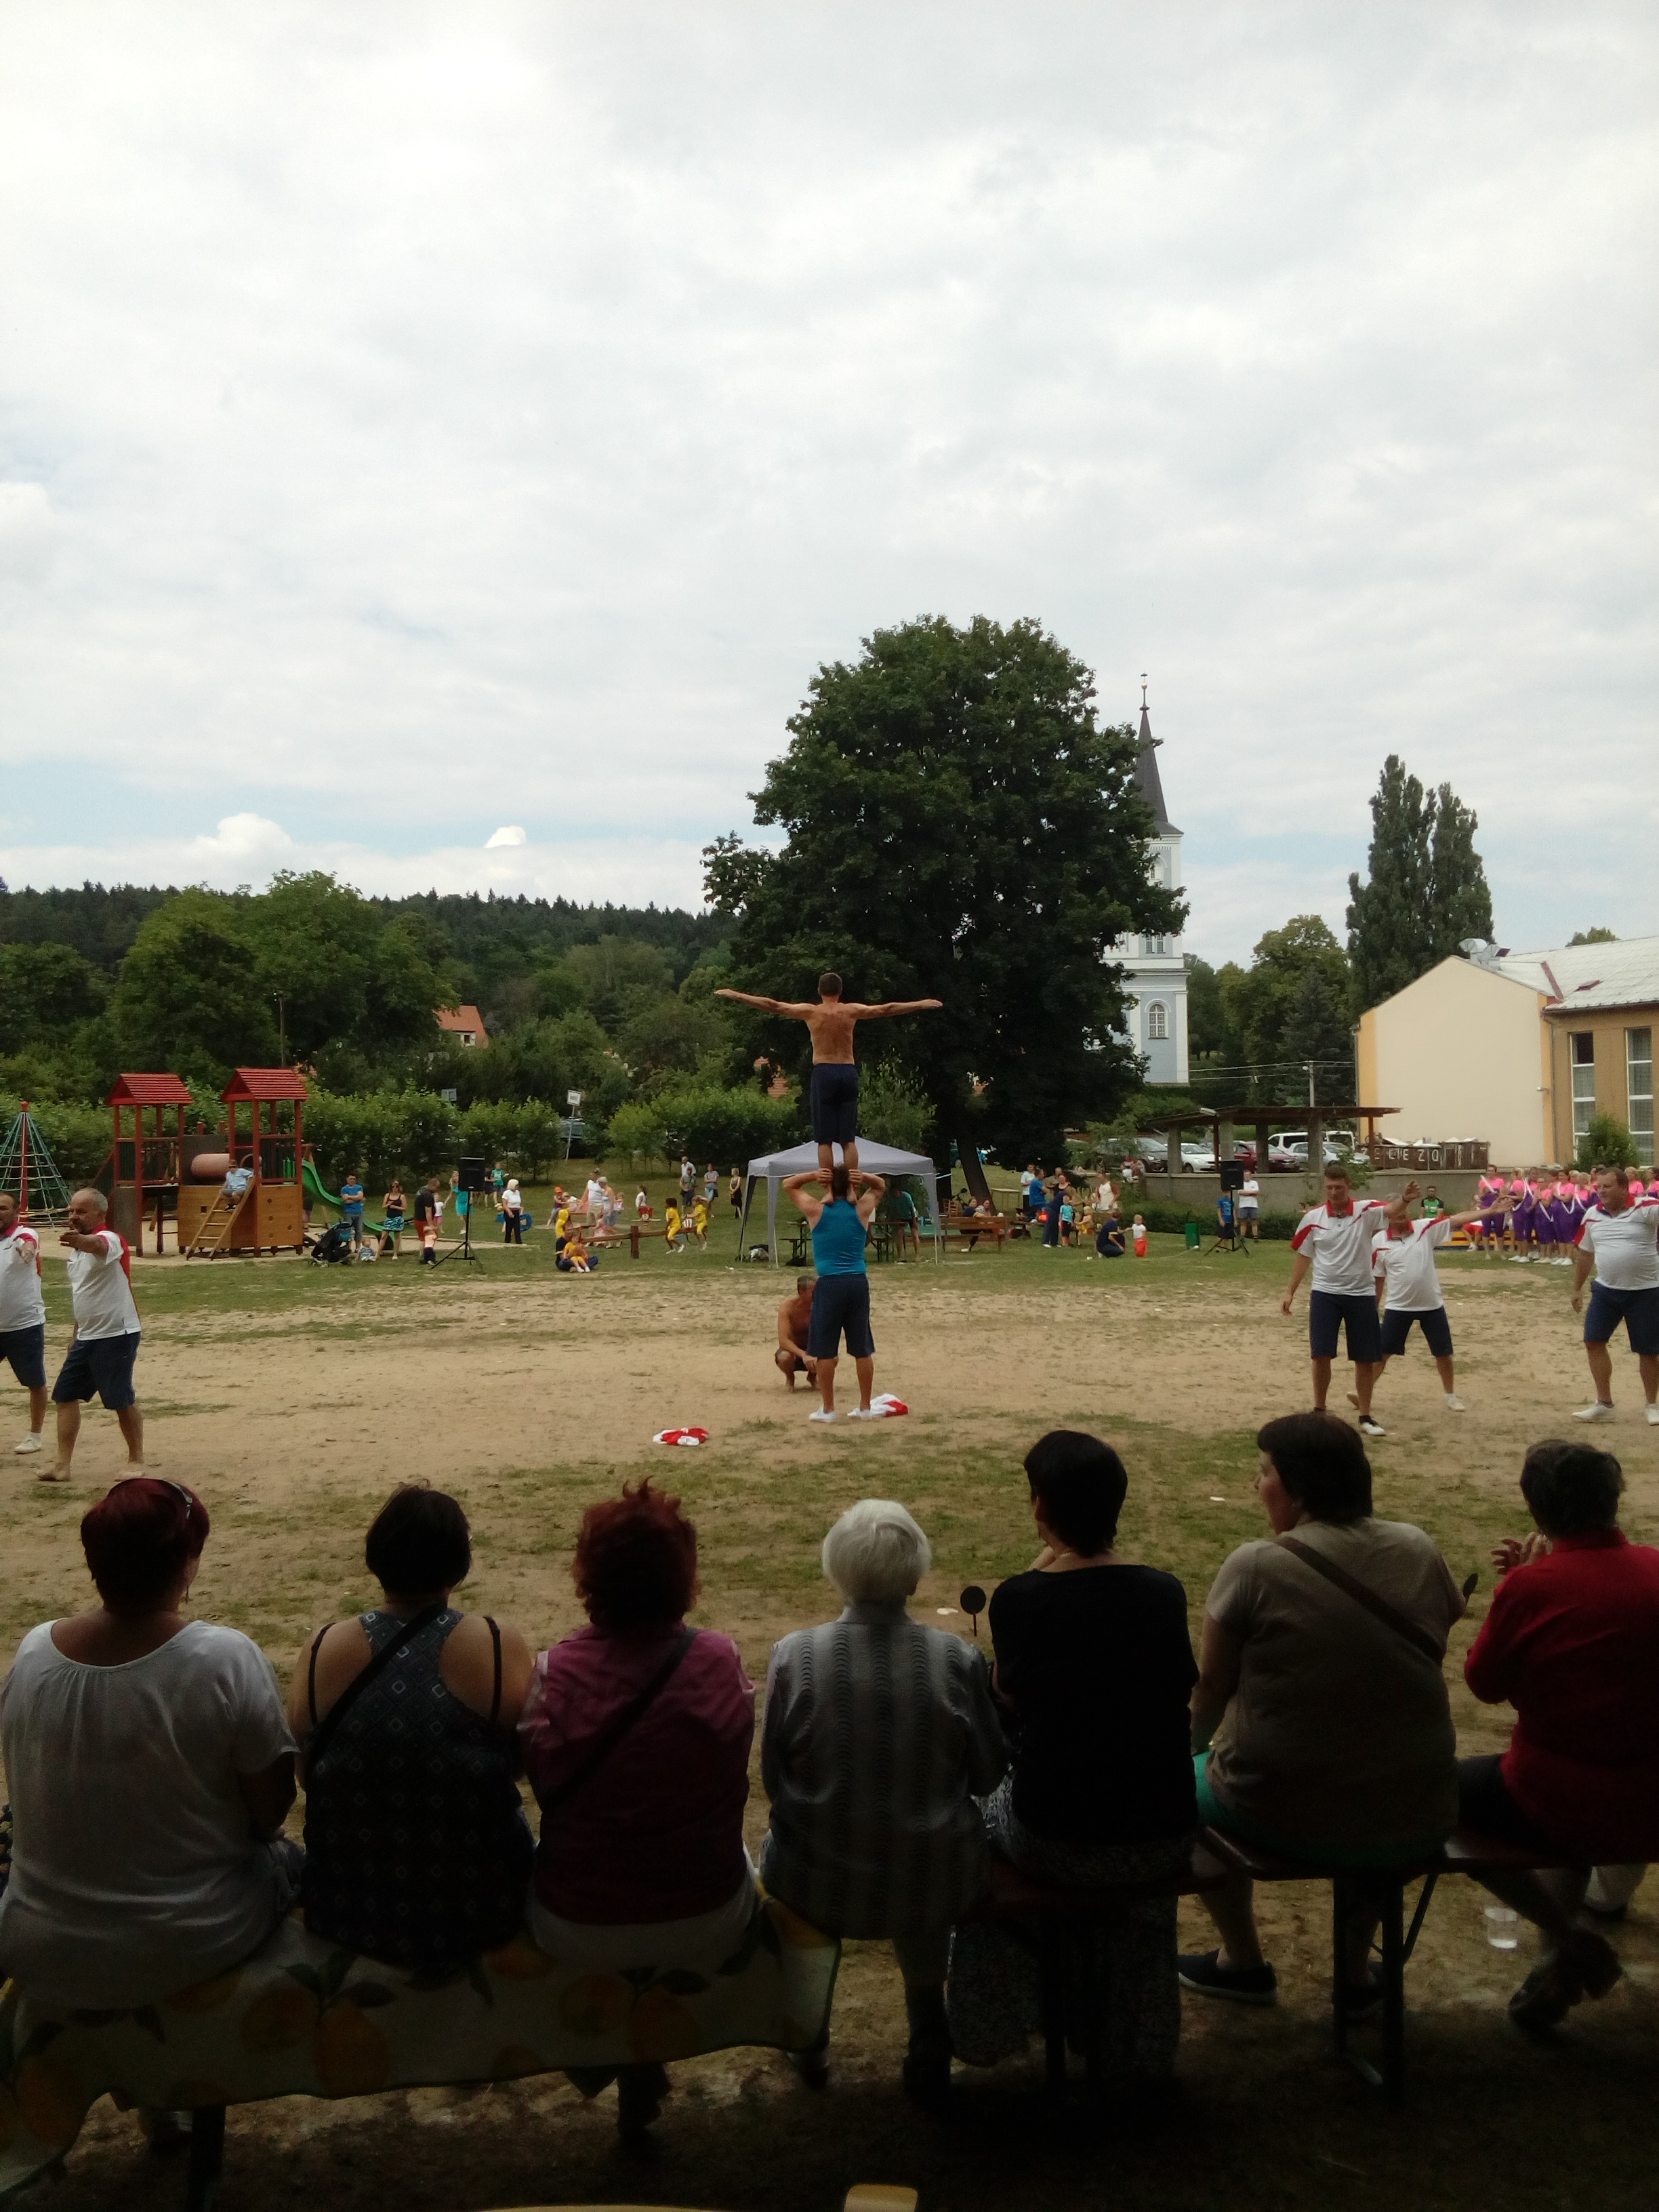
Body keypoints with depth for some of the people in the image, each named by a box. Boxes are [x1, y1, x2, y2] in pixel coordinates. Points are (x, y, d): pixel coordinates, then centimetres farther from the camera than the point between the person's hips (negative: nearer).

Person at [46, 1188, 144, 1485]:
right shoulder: (76, 1250, 13)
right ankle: (62, 1466, 13)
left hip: (117, 1335, -9)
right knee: (64, 1396, 7)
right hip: (86, 1337, 9)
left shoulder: (110, 1239, -16)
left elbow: (99, 1246, -44)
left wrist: (80, 1240, -67)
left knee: (122, 1402, -1)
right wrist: (74, 1342, 23)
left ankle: (136, 1460, 16)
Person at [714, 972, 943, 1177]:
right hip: (848, 1073, 2)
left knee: (825, 1139, 0)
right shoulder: (852, 1011, 4)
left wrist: (736, 995, 7)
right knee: (848, 1139, 5)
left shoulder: (810, 1012, 0)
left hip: (824, 1073, -2)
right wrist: (922, 1004, 17)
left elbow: (772, 1006, 1)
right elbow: (887, 1009, 9)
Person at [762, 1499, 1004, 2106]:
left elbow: (773, 1777, -4)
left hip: (818, 1884, 0)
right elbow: (987, 1776, -2)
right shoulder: (958, 1660, -14)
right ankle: (927, 2038, 45)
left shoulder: (793, 1656, -16)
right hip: (935, 1885, 1)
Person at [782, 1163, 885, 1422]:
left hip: (829, 1284, -3)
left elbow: (788, 1184, 13)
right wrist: (861, 1177, 3)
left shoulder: (816, 1210, -2)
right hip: (858, 1283, 3)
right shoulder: (862, 1210, 4)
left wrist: (815, 1175, -2)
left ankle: (827, 1409, 9)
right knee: (862, 1349, 10)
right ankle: (865, 1408, 17)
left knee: (826, 1350, 5)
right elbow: (880, 1185, 23)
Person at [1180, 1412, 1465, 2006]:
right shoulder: (1419, 1549, -3)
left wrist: (1196, 1747, 19)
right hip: (1420, 1821, 4)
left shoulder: (1254, 1566, -14)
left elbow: (1211, 1690, -2)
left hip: (1286, 1817, -3)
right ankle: (1357, 1970, 41)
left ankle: (1243, 1962, 35)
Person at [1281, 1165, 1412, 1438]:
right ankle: (1319, 1411, 17)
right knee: (1320, 1355, -1)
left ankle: (1365, 1417, 20)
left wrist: (1405, 1200, -52)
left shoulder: (1366, 1211, -8)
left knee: (1365, 1359, 6)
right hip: (1325, 1293, 1)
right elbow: (1303, 1256, 7)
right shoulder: (1312, 1218, -3)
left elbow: (1392, 1210, -29)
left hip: (1361, 1294, -1)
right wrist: (1291, 1292, 8)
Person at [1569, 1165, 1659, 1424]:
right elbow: (1584, 1254, 13)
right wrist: (1577, 1289, 18)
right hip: (1606, 1290, 4)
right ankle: (1604, 1404, 15)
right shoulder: (1592, 1215, 2)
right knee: (1593, 1342, 3)